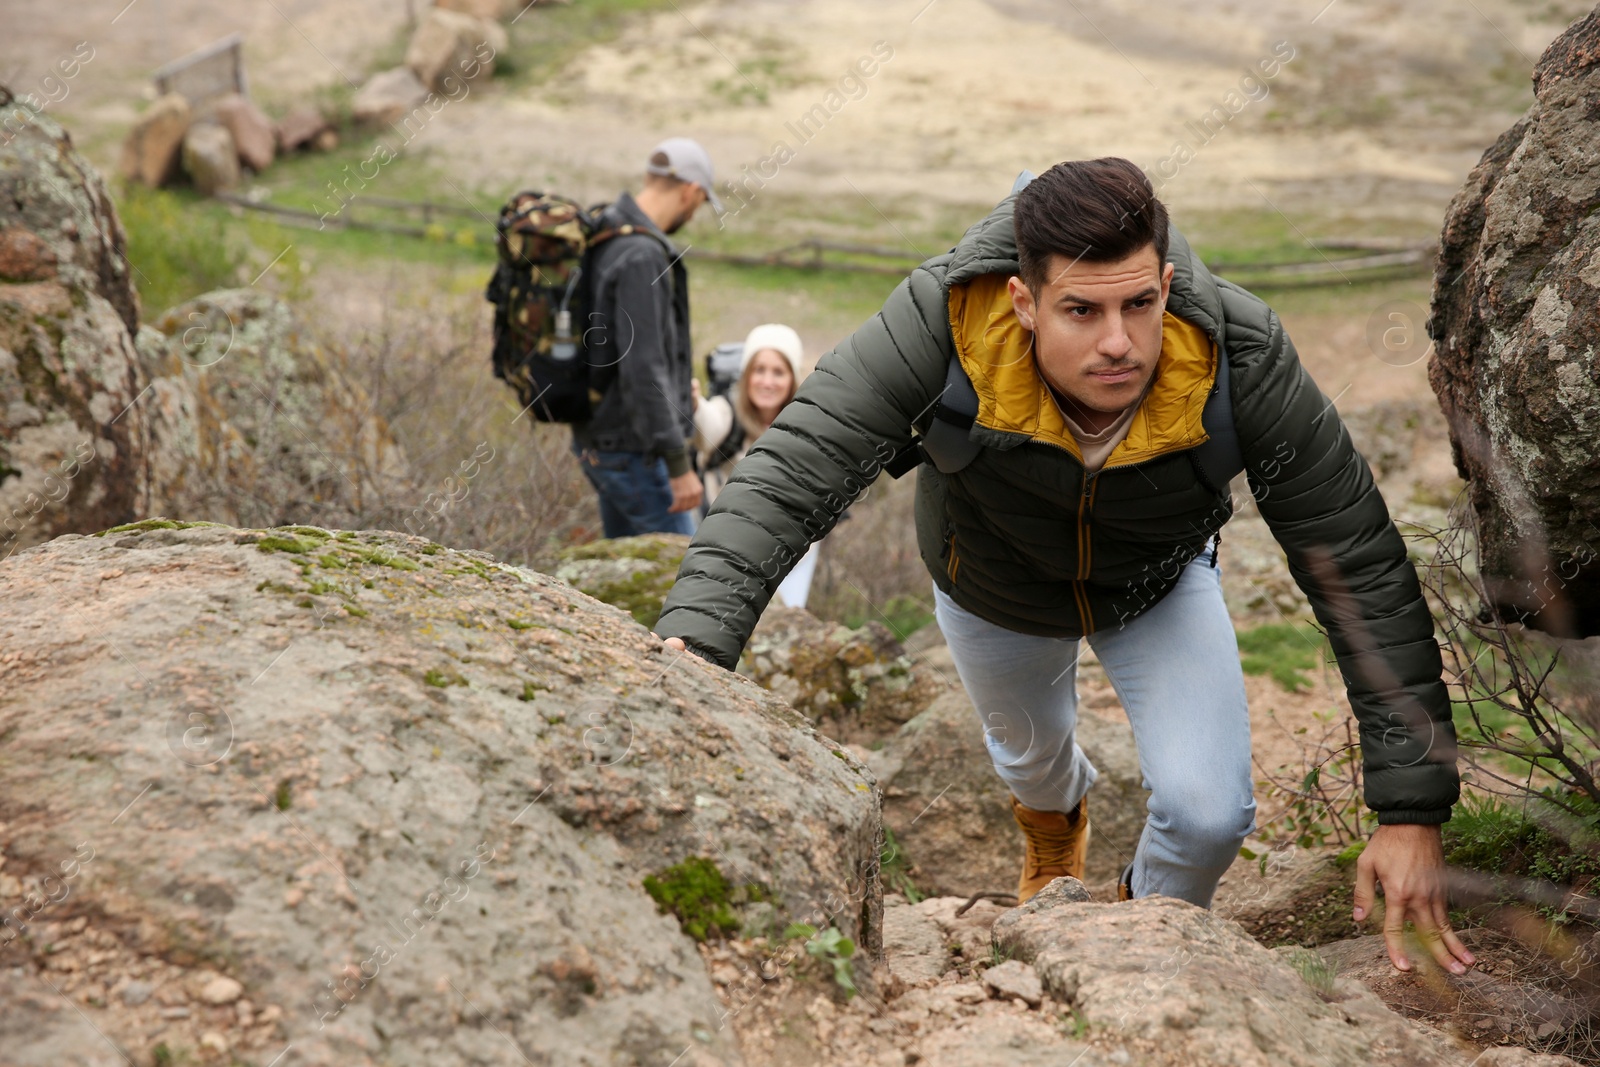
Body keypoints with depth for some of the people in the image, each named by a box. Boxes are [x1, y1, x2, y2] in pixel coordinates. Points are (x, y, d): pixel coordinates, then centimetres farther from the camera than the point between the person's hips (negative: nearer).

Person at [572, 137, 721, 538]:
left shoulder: (603, 242, 9)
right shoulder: (641, 256, -22)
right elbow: (642, 370, -26)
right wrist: (679, 465, -23)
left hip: (598, 442, 10)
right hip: (633, 451, -10)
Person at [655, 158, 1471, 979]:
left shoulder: (1237, 354, -40)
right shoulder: (945, 321, -43)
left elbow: (1363, 568, -34)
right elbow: (789, 477, -45)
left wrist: (1412, 810, -37)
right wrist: (695, 634, -63)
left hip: (1159, 586, 0)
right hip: (989, 586, 1)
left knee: (1207, 813, -17)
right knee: (1031, 752, 28)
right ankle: (1054, 833, 70)